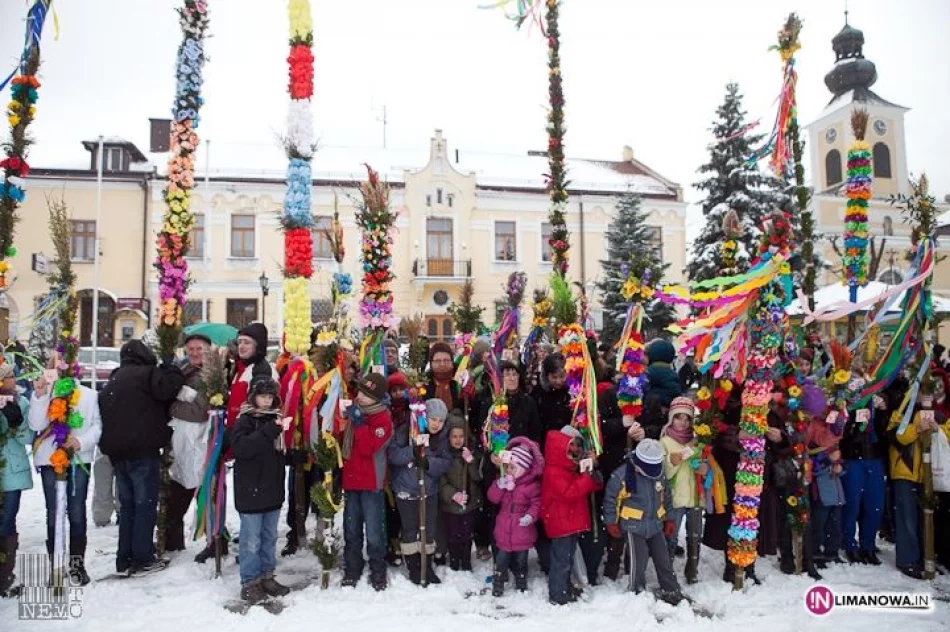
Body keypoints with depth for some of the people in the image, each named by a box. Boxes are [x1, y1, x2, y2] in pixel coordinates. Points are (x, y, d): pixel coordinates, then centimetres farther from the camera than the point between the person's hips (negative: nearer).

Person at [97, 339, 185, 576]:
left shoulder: (112, 382, 20)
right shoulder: (146, 374, -8)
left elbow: (102, 414, 24)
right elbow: (169, 388, -24)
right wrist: (170, 367, -8)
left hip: (117, 451, 8)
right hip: (142, 451, -8)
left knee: (127, 505, 15)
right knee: (145, 504, -2)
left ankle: (124, 559, 18)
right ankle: (142, 560, 0)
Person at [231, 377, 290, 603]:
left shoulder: (276, 418, 10)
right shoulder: (245, 420, -9)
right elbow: (240, 446, -27)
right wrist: (270, 431, -28)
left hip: (273, 489, 6)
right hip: (251, 490, -6)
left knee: (270, 537, 15)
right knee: (252, 540, 2)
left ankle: (266, 576, 27)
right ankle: (249, 582, 13)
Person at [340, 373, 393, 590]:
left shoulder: (383, 419, -11)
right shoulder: (354, 411, 9)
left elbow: (368, 448, -23)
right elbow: (344, 442, 24)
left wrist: (358, 423, -23)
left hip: (371, 483, -6)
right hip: (350, 480, 6)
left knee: (373, 532, -2)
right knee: (351, 530, 14)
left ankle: (378, 572, 13)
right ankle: (352, 570, 26)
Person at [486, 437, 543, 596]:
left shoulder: (532, 485, -14)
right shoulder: (504, 481, 1)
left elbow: (537, 504, -13)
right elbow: (493, 497, -2)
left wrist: (531, 516, -29)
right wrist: (499, 486, -19)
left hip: (522, 532, -3)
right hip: (504, 531, 3)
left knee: (520, 560, 15)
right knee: (501, 559, 11)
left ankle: (521, 584, 36)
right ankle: (497, 584, 25)